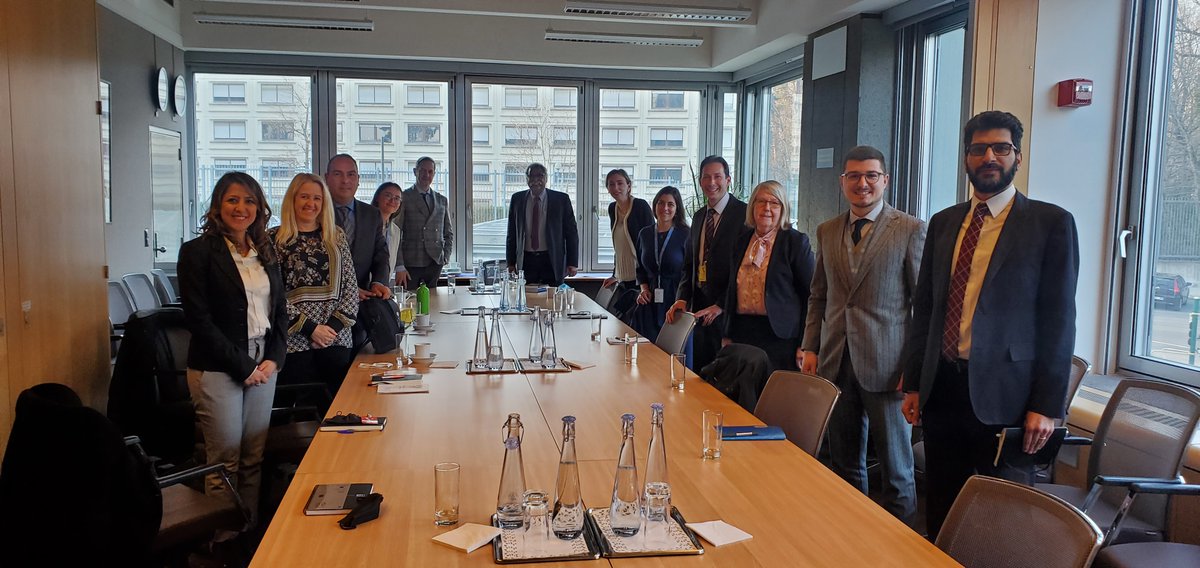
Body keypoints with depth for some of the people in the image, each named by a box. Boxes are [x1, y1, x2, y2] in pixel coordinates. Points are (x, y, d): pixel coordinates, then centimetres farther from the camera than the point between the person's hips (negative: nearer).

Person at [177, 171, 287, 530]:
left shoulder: (265, 252, 11)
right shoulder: (198, 252, -6)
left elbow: (280, 310, 14)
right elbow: (199, 320, -12)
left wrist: (273, 359, -1)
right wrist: (243, 366, -13)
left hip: (263, 366, 5)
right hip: (217, 369, -5)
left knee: (254, 459, 9)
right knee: (225, 462, 1)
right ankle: (224, 541, 14)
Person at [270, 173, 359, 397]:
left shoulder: (336, 237, 12)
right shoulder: (274, 238, 2)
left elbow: (351, 287, 9)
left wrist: (334, 325, -5)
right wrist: (310, 328, -10)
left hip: (336, 339, 3)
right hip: (294, 341, -3)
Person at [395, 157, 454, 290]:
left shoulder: (442, 201, 14)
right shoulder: (404, 198, -1)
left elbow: (449, 233, 20)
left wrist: (445, 257, 5)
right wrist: (399, 266, -11)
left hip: (434, 264, 4)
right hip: (410, 264, -4)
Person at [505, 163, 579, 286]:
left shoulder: (561, 199, 0)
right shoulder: (517, 199, 6)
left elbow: (571, 233, 1)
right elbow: (512, 233, 9)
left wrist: (572, 263, -5)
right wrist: (511, 262, 4)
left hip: (552, 261, -1)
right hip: (526, 261, 1)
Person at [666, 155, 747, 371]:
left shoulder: (744, 214, -9)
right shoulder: (698, 217, 15)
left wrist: (720, 305, -18)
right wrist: (682, 298, 2)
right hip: (699, 308, 7)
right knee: (699, 370, 11)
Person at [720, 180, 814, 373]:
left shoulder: (796, 241, -4)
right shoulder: (742, 240, 12)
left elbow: (811, 295, -6)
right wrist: (727, 334, 12)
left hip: (779, 336, -4)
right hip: (742, 333, 5)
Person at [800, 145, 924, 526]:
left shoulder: (910, 230, -4)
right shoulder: (827, 231, 11)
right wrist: (810, 348, 8)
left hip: (886, 366, -5)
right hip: (836, 363, 5)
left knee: (895, 466, 7)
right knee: (844, 463, 15)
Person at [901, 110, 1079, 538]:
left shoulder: (1051, 223, -2)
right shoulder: (943, 224, 12)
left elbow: (1058, 320, -6)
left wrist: (1047, 405, -11)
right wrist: (913, 384, 9)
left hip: (1005, 394, -4)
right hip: (941, 388, 5)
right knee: (941, 513, 13)